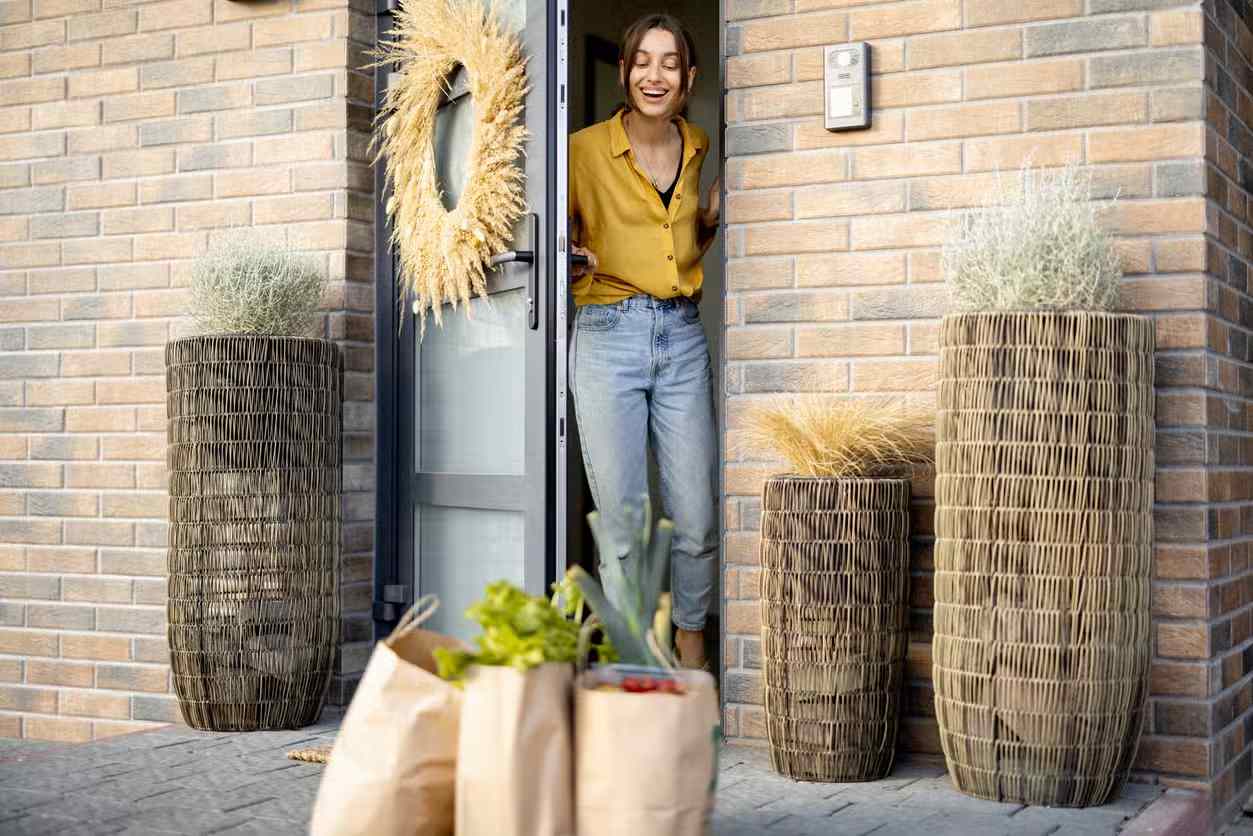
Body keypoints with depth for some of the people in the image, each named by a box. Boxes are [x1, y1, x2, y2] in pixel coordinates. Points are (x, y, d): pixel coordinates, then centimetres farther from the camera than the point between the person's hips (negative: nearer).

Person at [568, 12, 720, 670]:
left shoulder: (699, 147, 10)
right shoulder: (586, 149, -3)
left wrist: (713, 217, 4)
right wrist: (570, 263, -15)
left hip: (683, 338, 3)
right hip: (608, 337, -3)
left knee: (696, 522, 3)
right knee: (623, 525, -1)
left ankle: (692, 653, 23)